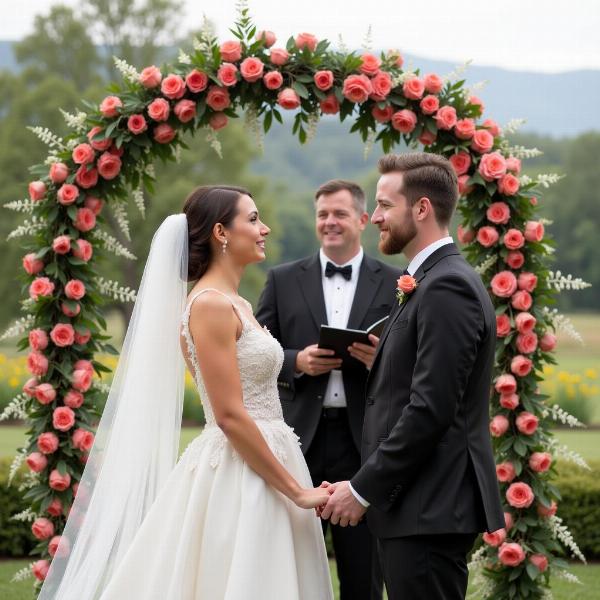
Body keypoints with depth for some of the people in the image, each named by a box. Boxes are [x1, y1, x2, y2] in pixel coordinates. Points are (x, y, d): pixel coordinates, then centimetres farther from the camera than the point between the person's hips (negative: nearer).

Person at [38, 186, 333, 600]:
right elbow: (230, 416, -18)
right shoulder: (210, 305, -13)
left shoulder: (237, 306, 15)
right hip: (237, 477, -9)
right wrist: (295, 490, -16)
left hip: (260, 474, 9)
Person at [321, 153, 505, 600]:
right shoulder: (438, 279, 18)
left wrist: (363, 489, -16)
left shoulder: (447, 287, -15)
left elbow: (431, 410, -21)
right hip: (424, 502, 10)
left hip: (430, 509, -10)